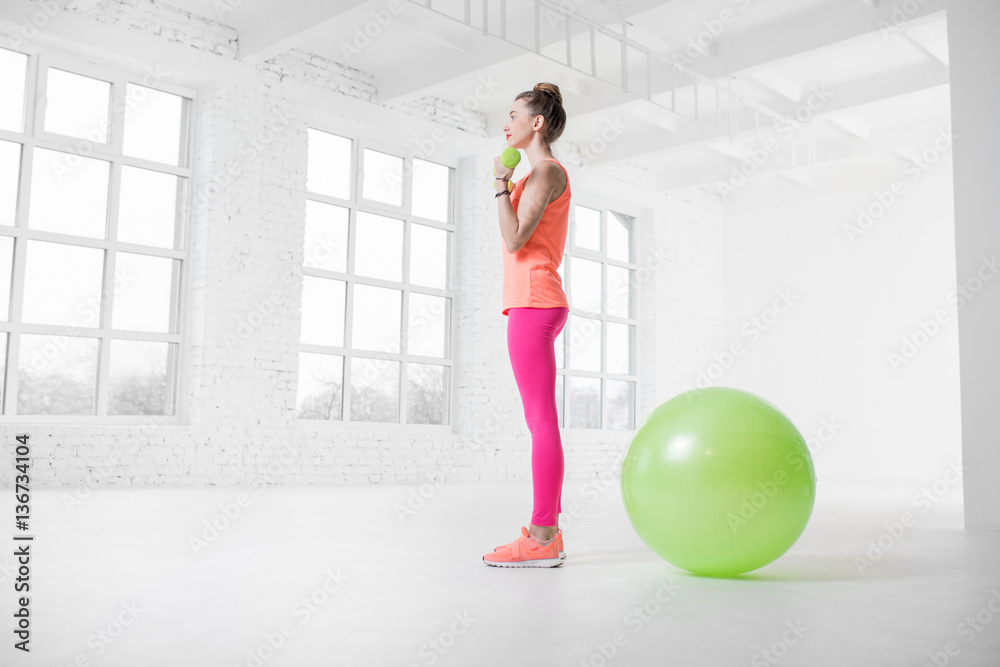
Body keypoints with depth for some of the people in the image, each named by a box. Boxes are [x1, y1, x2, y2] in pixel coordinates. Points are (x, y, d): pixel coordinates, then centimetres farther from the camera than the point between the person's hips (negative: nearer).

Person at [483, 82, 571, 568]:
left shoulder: (547, 171, -5)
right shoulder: (541, 175, 24)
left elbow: (515, 240, -15)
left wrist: (502, 186, -7)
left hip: (533, 303, -11)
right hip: (535, 304, 11)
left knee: (541, 419, -11)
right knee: (540, 420, 7)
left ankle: (541, 538, -10)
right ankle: (547, 533, 11)